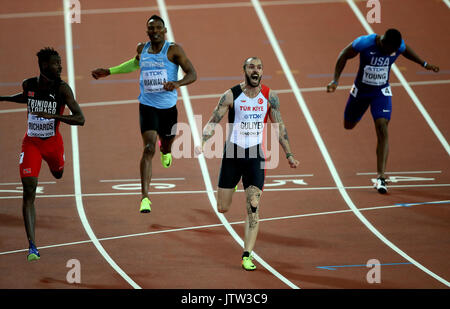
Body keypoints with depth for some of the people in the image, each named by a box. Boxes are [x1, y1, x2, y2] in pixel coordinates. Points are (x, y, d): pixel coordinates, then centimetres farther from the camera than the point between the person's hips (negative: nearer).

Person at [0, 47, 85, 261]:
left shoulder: (62, 89, -18)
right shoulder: (29, 84, -9)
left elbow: (80, 119, -24)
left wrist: (54, 116, -37)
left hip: (52, 142, 0)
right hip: (31, 143, 0)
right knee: (29, 192, -13)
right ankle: (32, 246, -16)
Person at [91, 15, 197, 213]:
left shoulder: (173, 50, -8)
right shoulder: (142, 49, 4)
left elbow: (192, 74, -12)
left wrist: (177, 83, -33)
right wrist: (108, 72, 29)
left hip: (168, 107, 0)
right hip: (147, 106, 0)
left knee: (167, 141, 22)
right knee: (149, 148, -16)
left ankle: (165, 150, 66)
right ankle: (145, 197, -22)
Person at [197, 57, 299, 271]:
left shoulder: (269, 97, 1)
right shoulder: (231, 95, -6)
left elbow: (279, 127, 11)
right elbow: (213, 122, -6)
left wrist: (289, 155, 10)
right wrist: (201, 144, -22)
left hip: (256, 155, 0)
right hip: (232, 153, 0)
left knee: (254, 208, -11)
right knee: (222, 209, 5)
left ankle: (247, 256, -9)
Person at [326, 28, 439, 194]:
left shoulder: (399, 46, -18)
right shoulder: (364, 43, -28)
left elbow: (406, 51, 8)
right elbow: (344, 56, -12)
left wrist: (424, 64, 15)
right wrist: (335, 81, -14)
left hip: (382, 92, 0)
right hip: (361, 90, 0)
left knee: (382, 129, -18)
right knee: (348, 125, 16)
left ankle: (381, 177, -22)